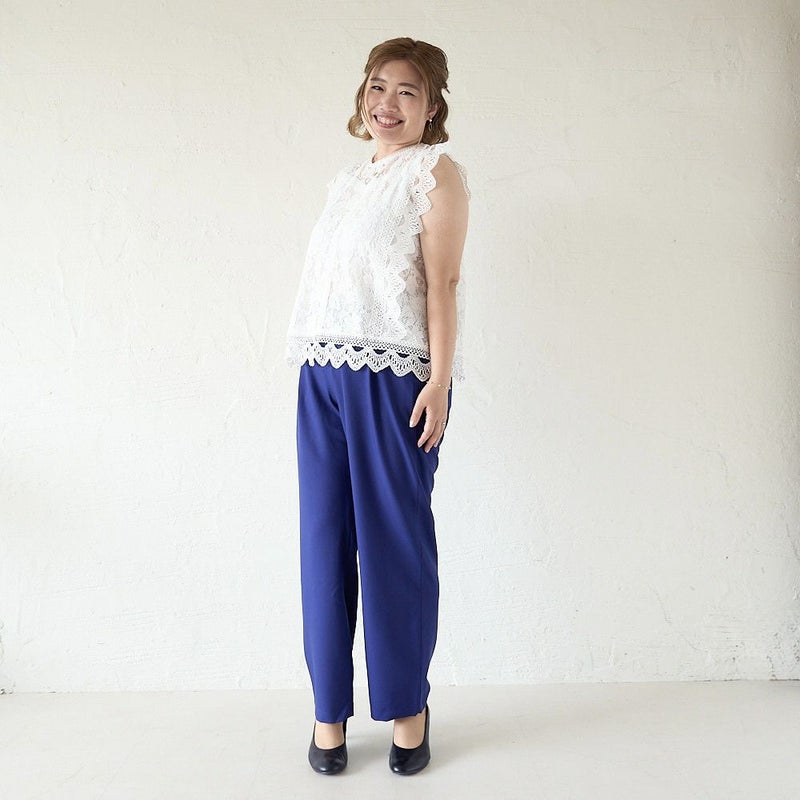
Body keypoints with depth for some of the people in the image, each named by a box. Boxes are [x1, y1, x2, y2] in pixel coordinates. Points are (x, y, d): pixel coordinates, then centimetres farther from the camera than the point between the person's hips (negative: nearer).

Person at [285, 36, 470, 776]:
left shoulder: (437, 170, 5)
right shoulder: (347, 181, 23)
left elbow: (442, 278, -5)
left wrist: (439, 382, -13)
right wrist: (318, 370, 12)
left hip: (395, 374, -5)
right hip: (323, 373, 6)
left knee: (395, 537, -2)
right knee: (324, 536, 3)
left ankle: (408, 706, 15)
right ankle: (330, 709, 15)